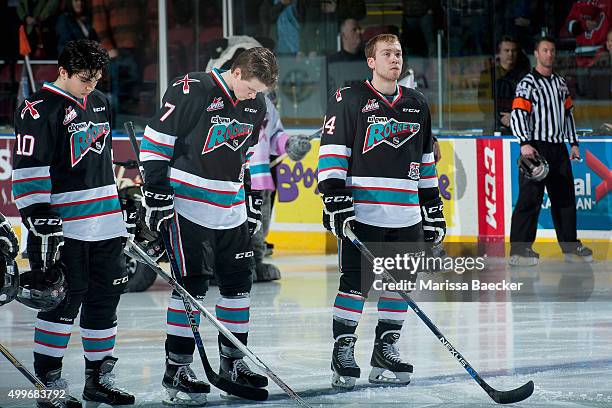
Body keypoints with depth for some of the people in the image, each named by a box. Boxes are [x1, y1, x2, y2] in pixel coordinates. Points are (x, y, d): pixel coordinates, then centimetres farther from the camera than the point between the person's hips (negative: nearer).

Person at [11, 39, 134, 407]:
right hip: (64, 224, -7)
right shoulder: (40, 110, -10)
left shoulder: (101, 104, 14)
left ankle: (98, 377, 19)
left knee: (105, 295, 9)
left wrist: (124, 202, 25)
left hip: (105, 221, 7)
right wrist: (41, 218, -21)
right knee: (65, 298, -8)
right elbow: (29, 170, -14)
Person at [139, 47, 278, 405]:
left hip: (232, 210, 7)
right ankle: (177, 368, -1)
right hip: (189, 206, -7)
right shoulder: (192, 91, -15)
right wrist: (157, 196, -13)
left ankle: (233, 361, 21)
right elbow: (156, 140, -12)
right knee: (193, 283, -8)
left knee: (238, 280, 9)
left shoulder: (255, 105, 6)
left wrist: (252, 201, 20)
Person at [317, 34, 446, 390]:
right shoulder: (349, 100, -1)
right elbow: (333, 152, -5)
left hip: (406, 216, 5)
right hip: (362, 211, -5)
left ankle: (386, 349, 17)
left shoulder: (417, 104, 15)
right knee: (355, 283, -6)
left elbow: (426, 160, 21)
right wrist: (335, 201, -15)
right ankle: (343, 351, 2)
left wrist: (434, 208, 18)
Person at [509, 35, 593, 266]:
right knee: (530, 198, -10)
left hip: (558, 148, 7)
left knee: (565, 198, 10)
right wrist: (525, 143, -28)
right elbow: (517, 115, -16)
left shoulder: (561, 83, 16)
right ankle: (519, 249, -9)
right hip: (536, 148, -7)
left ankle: (570, 246, 19)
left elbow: (568, 113, 24)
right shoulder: (527, 84, -7)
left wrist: (574, 143, 19)